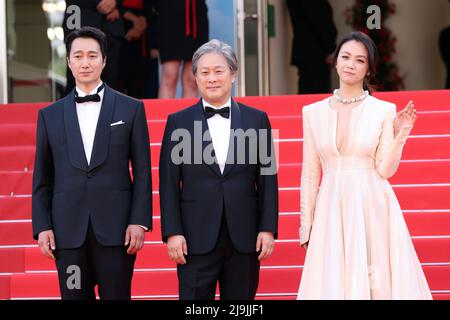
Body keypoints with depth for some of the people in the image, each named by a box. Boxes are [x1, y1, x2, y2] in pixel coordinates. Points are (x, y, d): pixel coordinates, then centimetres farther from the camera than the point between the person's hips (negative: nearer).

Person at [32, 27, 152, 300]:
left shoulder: (131, 109, 6)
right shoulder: (50, 115, 11)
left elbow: (142, 171, 3)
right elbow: (42, 178, 10)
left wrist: (139, 221, -6)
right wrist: (42, 226, 1)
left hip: (115, 228, -2)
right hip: (68, 230, 2)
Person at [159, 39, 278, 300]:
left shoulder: (256, 120, 7)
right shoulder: (179, 122, 5)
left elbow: (267, 179, 6)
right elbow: (169, 183, 2)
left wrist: (268, 229, -1)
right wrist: (172, 232, -5)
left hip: (244, 239, 1)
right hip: (196, 239, -1)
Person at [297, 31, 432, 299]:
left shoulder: (384, 111, 2)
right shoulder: (313, 113, 7)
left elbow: (385, 169, -2)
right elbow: (310, 174, 9)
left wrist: (400, 134, -14)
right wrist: (306, 225, 7)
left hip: (372, 209, -2)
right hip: (332, 210, 2)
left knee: (376, 283, -3)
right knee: (332, 284, 1)